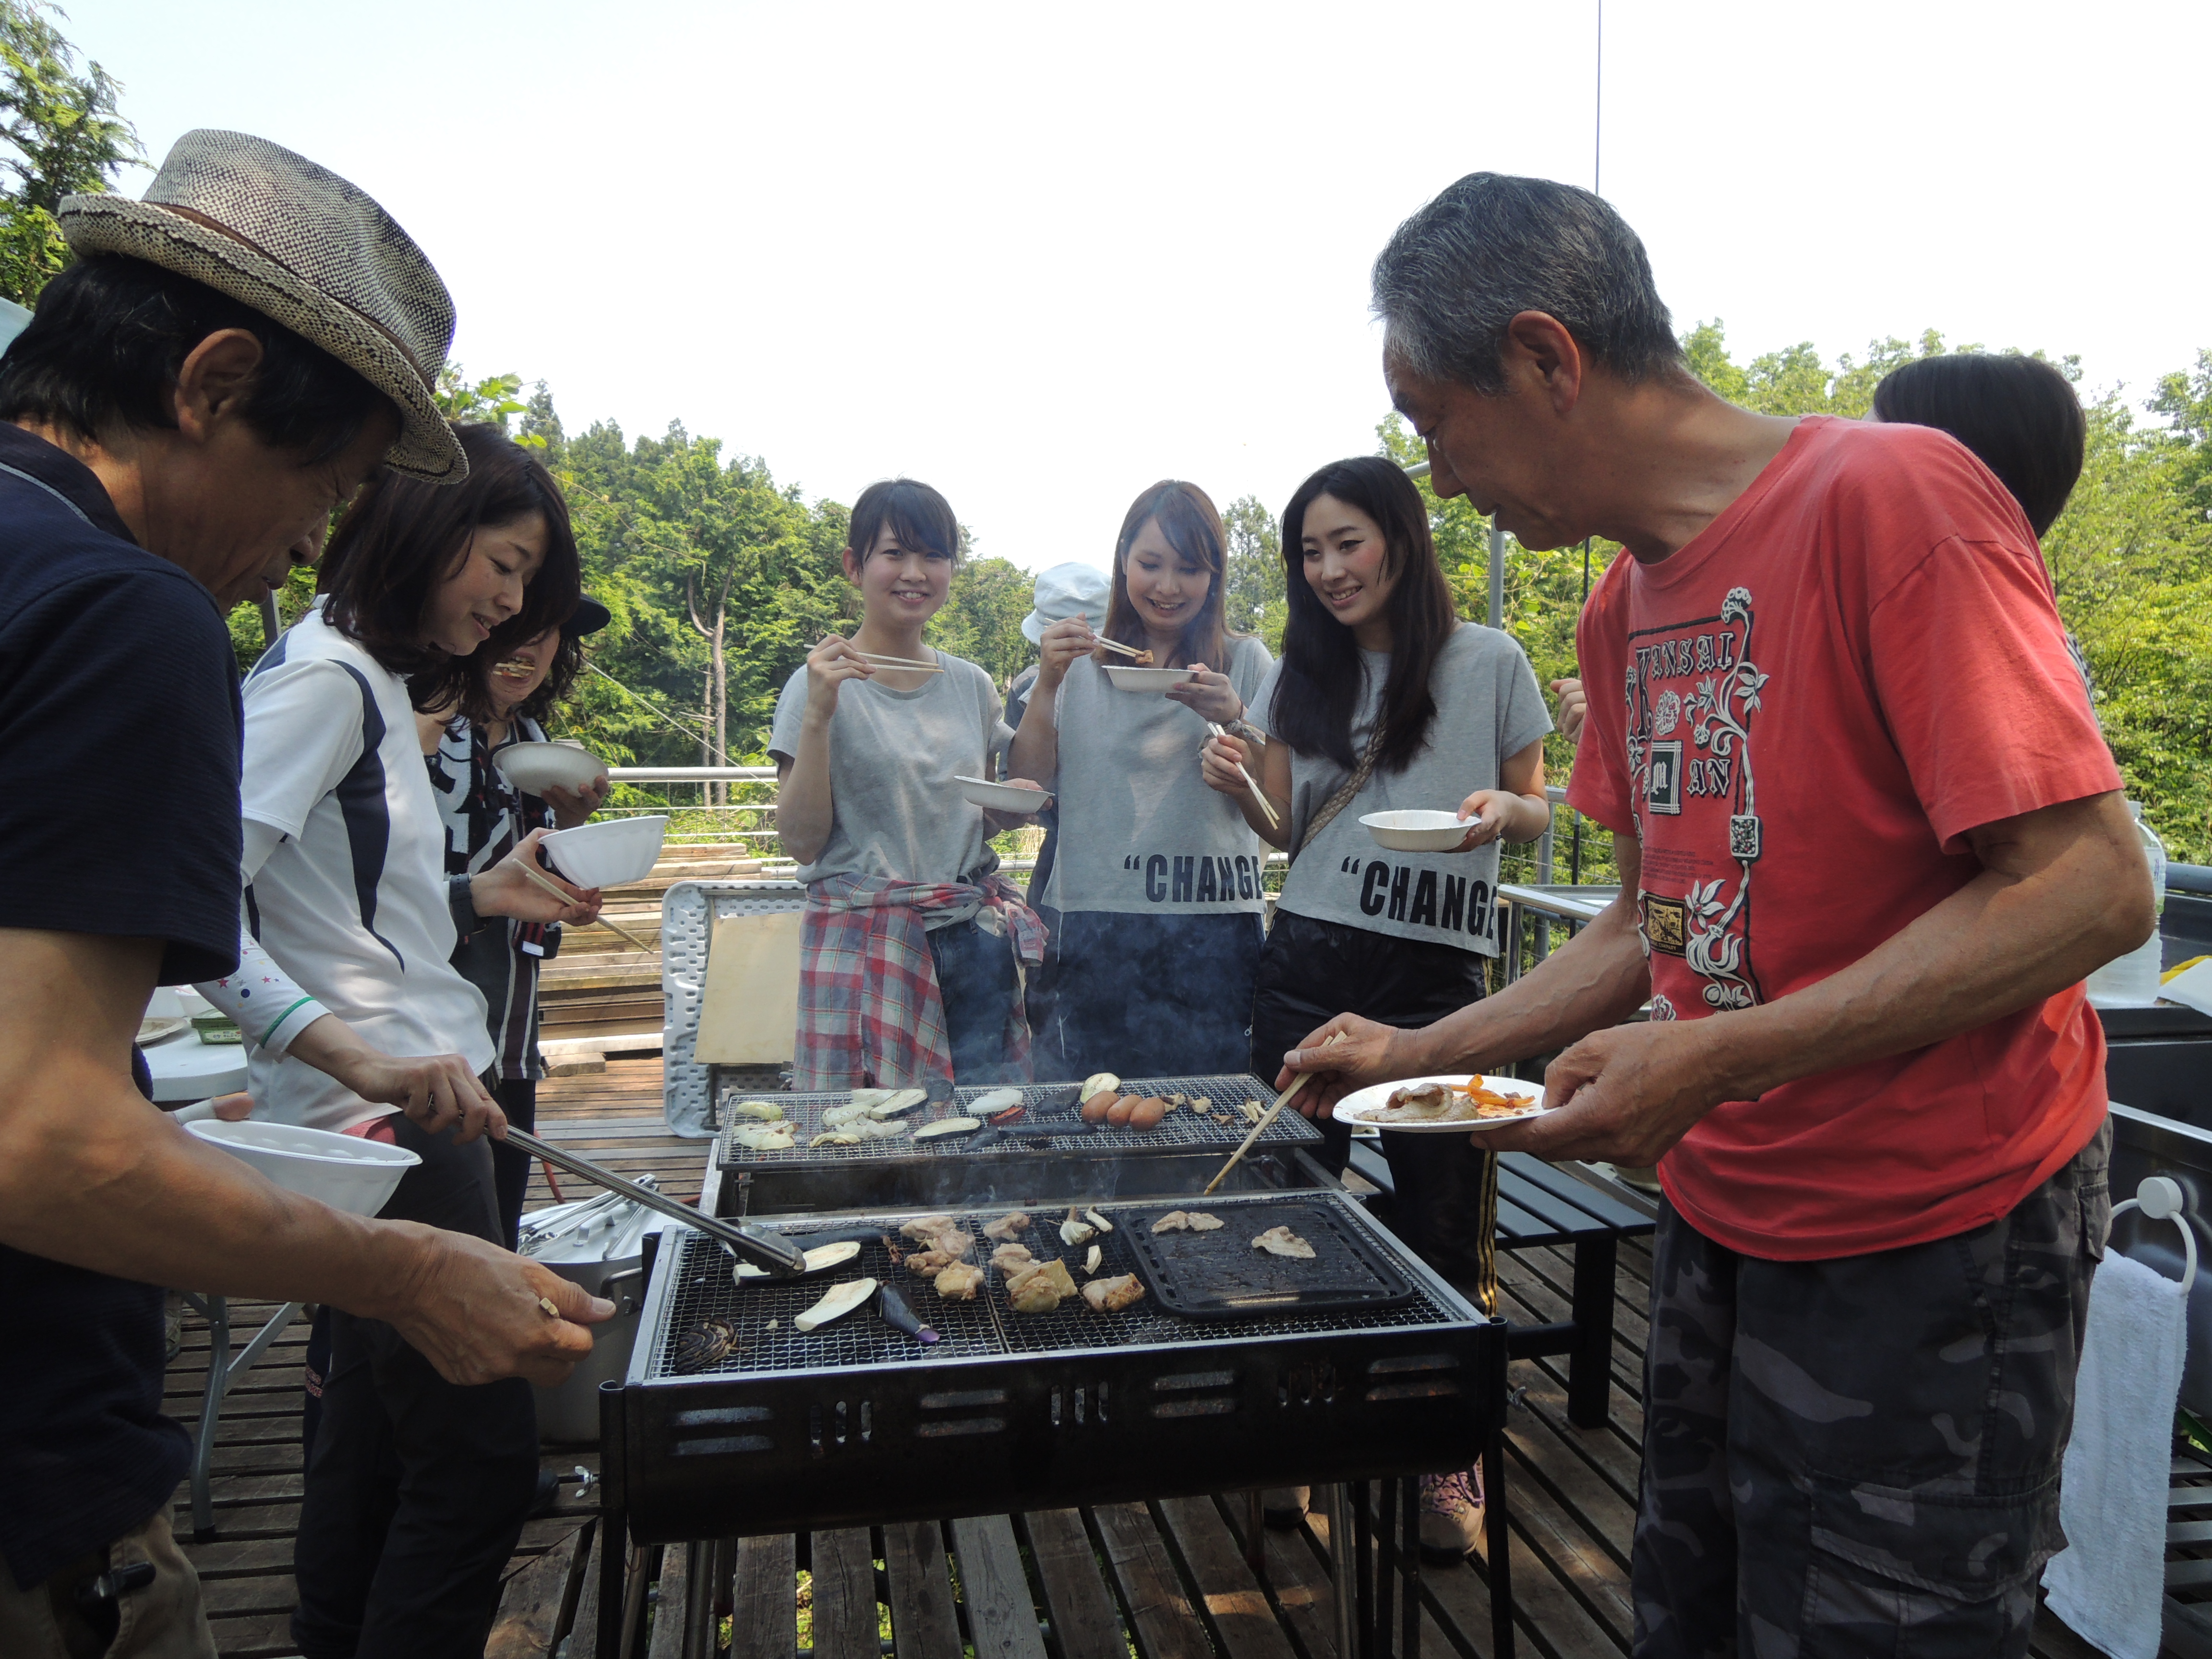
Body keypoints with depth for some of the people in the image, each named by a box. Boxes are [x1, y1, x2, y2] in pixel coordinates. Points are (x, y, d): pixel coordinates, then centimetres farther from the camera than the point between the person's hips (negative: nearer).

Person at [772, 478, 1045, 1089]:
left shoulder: (972, 685, 10)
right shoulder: (821, 684, -4)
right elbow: (802, 841, -9)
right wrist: (818, 714, -17)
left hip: (976, 943, 4)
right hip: (867, 942, -4)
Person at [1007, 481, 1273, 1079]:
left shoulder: (1245, 661, 7)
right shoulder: (1084, 662, 10)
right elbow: (1028, 783, 6)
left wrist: (1233, 718, -15)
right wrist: (1048, 682, -6)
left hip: (1211, 928, -1)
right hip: (1098, 926, 1)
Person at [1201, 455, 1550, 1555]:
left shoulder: (1490, 663, 1)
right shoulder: (1299, 679, 11)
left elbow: (1536, 808, 8)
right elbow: (1286, 835, 13)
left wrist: (1502, 811, -15)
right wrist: (1239, 791, -7)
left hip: (1439, 976, -2)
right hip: (1310, 968, 3)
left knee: (1440, 1222, 3)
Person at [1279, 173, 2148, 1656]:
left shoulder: (1888, 495, -17)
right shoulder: (1623, 607, 7)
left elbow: (2092, 890, -21)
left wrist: (1714, 1061, -25)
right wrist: (1417, 1055, 10)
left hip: (1928, 1242, -7)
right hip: (1720, 1217, 7)